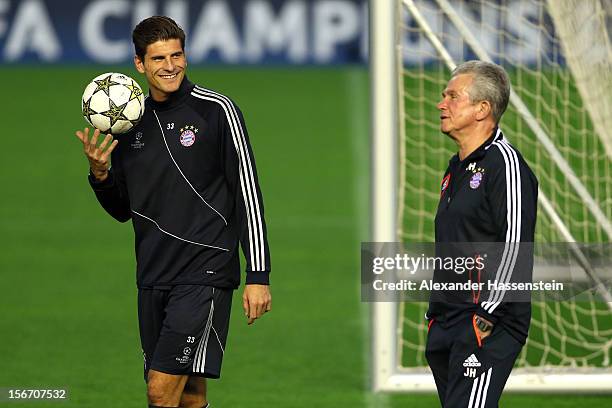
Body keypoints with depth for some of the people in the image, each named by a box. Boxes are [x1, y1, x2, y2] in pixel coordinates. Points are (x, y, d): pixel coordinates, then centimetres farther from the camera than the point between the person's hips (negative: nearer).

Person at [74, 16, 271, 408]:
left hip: (204, 273, -6)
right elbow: (122, 210, 20)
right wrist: (99, 174, -2)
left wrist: (258, 276, -10)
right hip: (153, 279, 6)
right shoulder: (131, 125, 11)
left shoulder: (215, 109, -6)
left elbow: (248, 193, -6)